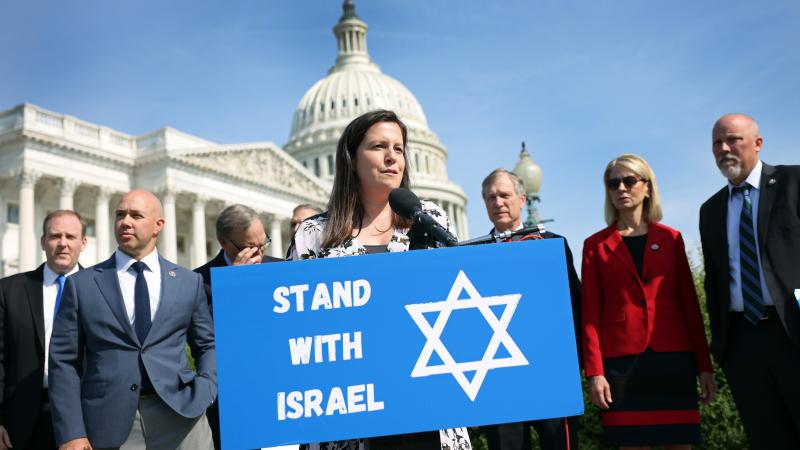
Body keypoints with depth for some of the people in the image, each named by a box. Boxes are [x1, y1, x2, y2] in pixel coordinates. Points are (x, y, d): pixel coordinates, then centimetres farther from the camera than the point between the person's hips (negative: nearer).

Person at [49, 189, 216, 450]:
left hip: (179, 417, 1)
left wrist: (204, 393, -4)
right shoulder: (81, 285, 5)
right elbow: (64, 362, 2)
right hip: (109, 424, 0)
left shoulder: (189, 282, 8)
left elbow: (208, 345, 14)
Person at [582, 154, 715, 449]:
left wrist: (704, 366, 4)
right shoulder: (595, 245, 6)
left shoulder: (671, 238, 10)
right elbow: (591, 313, 1)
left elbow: (689, 303, 9)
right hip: (621, 359, -1)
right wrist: (595, 372, -7)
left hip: (673, 356, 1)